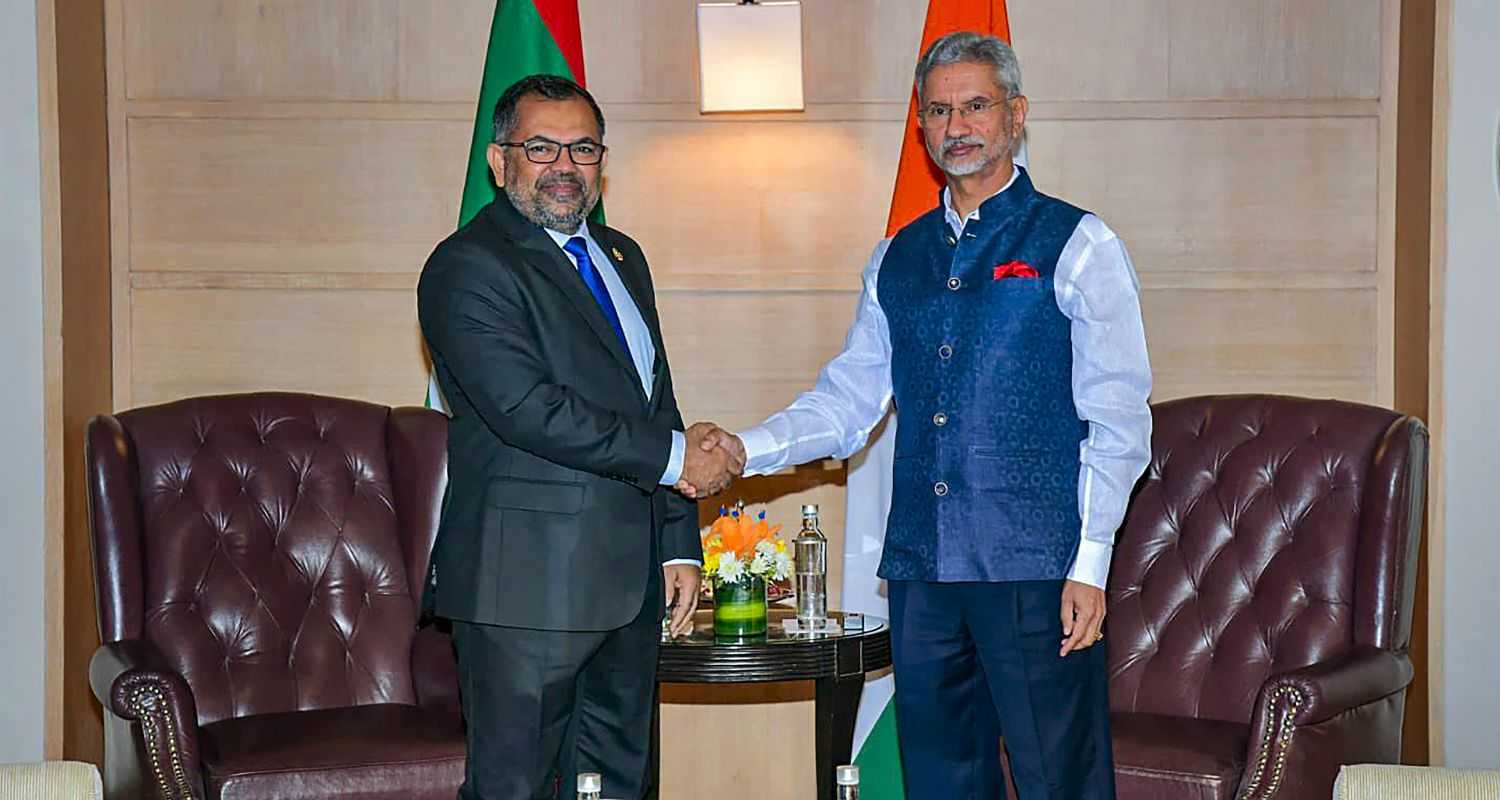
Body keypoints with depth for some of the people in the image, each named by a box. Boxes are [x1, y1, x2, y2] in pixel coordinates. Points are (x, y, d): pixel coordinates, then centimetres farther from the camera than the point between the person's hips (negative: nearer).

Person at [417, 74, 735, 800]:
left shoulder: (621, 257, 18)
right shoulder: (468, 267, -9)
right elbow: (527, 409, -20)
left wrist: (680, 544, 13)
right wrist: (673, 458, -14)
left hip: (630, 578, 8)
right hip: (528, 585, -8)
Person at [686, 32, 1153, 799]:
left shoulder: (1079, 247, 0)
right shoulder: (896, 259, 16)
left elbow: (1116, 420, -4)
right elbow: (847, 401, 14)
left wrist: (1090, 561, -11)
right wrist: (749, 448, -3)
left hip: (1035, 565, -5)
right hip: (922, 564, 5)